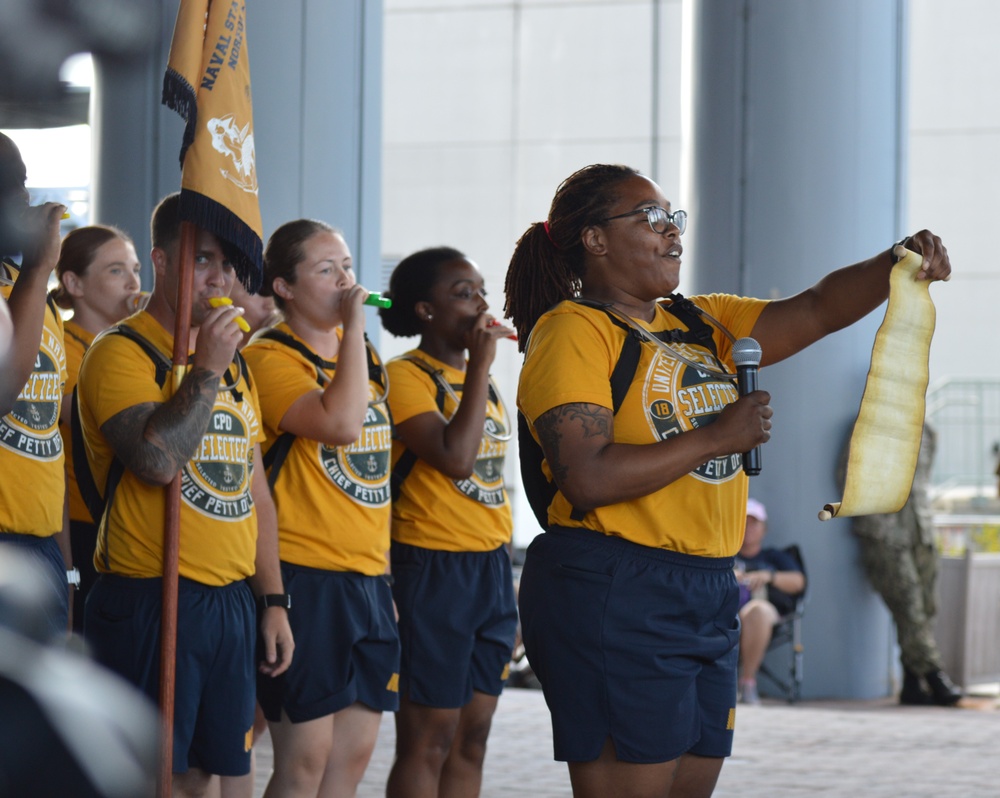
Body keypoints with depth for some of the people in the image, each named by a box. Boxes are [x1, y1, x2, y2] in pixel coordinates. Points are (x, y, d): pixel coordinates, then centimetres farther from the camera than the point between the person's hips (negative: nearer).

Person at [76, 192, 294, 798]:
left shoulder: (236, 365, 18)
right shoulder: (122, 352, -7)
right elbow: (157, 458, -23)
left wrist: (274, 601, 16)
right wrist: (206, 369, -16)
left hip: (232, 603, 7)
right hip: (150, 603, -7)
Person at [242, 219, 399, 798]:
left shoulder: (361, 355, 15)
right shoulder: (271, 357, -9)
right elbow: (341, 424, -26)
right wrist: (353, 325, -19)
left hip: (368, 577, 8)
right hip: (306, 578, -8)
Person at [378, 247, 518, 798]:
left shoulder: (483, 382, 16)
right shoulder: (405, 377, -10)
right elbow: (455, 457, -25)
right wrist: (480, 363, -18)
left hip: (492, 568, 8)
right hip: (434, 570, -8)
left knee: (471, 740, 9)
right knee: (428, 742, -6)